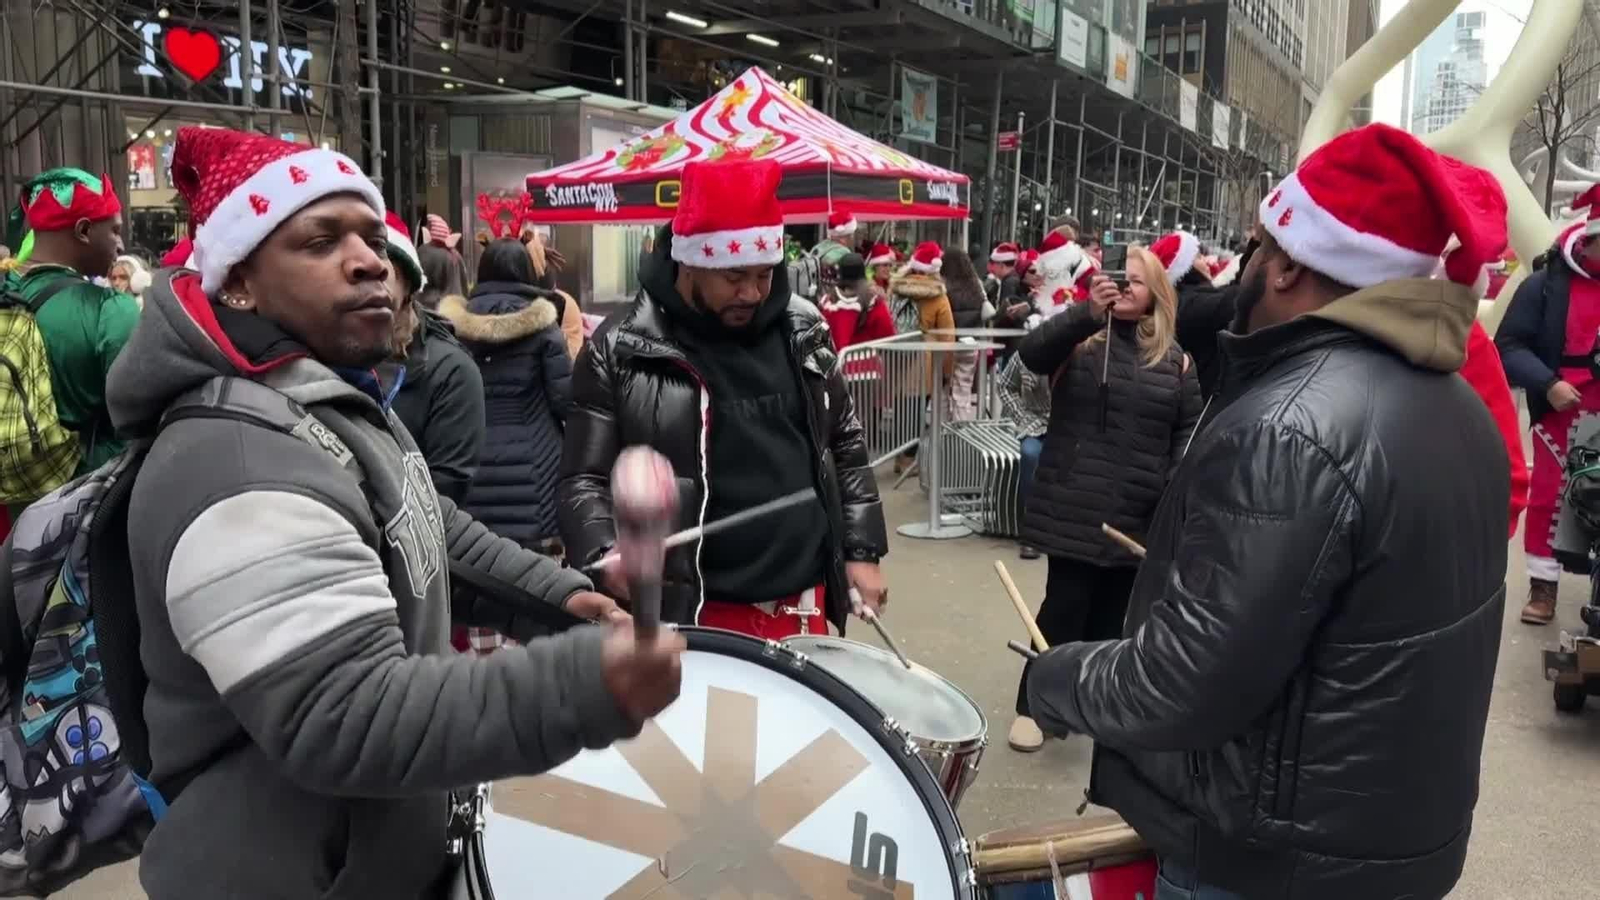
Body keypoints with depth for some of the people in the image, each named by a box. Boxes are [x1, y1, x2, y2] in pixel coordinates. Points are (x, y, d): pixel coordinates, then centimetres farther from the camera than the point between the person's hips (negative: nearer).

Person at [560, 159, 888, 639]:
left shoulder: (802, 330, 3)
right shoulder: (620, 350, -10)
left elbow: (844, 444, 13)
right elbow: (583, 481, -7)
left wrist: (861, 551, 7)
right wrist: (608, 555, -26)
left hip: (802, 600, 5)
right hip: (691, 610, -4)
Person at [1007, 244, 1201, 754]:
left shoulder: (1175, 359, 9)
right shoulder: (1078, 338, 0)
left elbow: (1190, 429, 9)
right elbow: (1030, 354, -21)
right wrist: (1087, 313, -35)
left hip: (1138, 514, 3)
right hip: (1075, 507, -3)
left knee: (1112, 616, 12)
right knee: (1064, 609, -2)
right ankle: (1032, 706, 13)